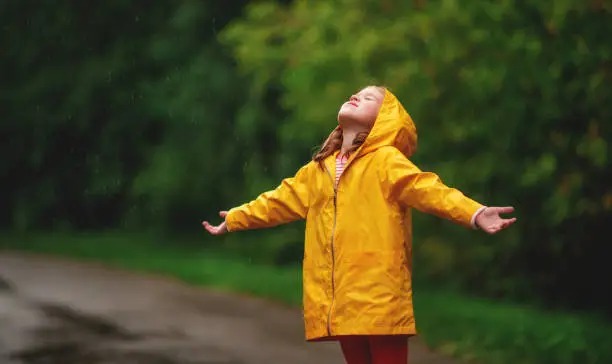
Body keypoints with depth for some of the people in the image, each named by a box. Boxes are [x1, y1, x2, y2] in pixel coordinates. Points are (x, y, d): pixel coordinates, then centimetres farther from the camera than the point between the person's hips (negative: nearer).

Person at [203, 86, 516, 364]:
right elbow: (280, 201, 30)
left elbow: (428, 189, -14)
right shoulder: (319, 169, 18)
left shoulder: (386, 160, -1)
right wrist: (233, 219, 39)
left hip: (380, 295, -6)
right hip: (339, 297, 6)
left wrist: (474, 213, -30)